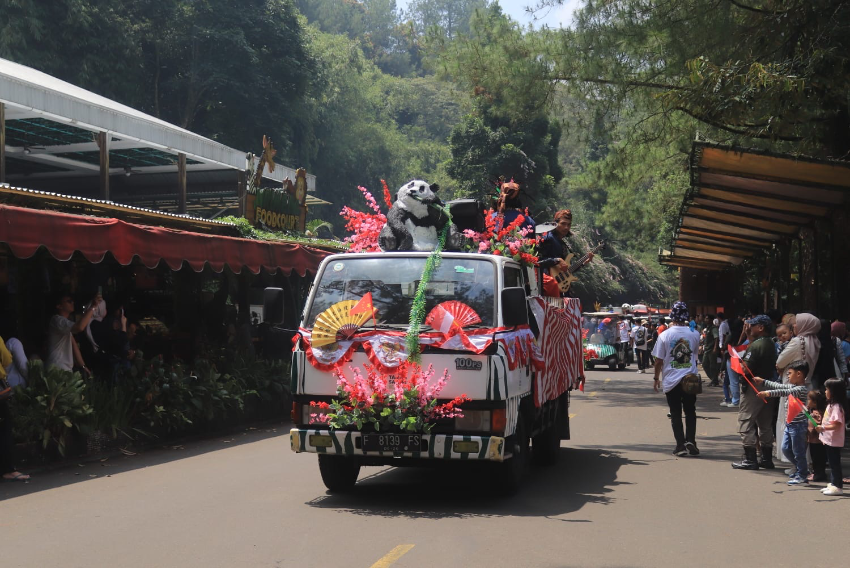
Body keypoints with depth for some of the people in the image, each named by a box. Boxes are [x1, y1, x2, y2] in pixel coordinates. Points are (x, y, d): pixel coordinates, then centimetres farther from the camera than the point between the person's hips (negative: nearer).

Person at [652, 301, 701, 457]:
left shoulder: (665, 335, -10)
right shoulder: (694, 334, -4)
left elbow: (659, 360, -7)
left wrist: (656, 378, 6)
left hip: (671, 380, -1)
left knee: (676, 414, 7)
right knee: (690, 412, 14)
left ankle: (681, 445, 4)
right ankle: (690, 441, 1)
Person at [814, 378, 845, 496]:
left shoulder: (836, 407, -20)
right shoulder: (831, 404, 12)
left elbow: (837, 424, -26)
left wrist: (823, 428, -29)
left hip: (834, 441, -10)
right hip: (829, 440, 10)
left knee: (835, 463, -3)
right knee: (832, 463, 16)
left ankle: (838, 486, 3)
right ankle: (834, 484, 24)